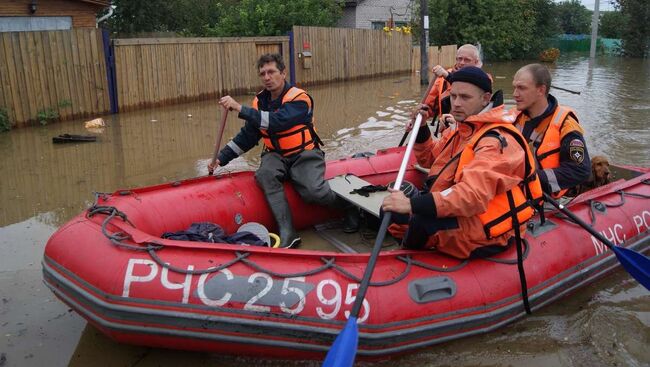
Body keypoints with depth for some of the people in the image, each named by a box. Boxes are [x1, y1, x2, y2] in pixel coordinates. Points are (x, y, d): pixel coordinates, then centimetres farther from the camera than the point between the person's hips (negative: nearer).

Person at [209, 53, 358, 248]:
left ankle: (348, 204, 6)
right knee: (264, 174, -30)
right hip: (276, 156, 5)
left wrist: (240, 108, -35)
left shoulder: (299, 98, -14)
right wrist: (221, 158, 1)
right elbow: (246, 137, 10)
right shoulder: (260, 101, 5)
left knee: (313, 192, -30)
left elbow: (276, 122, -32)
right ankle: (287, 232, -30)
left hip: (304, 155, -4)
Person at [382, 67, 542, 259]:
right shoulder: (461, 130, 11)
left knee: (418, 223, -29)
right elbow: (430, 159, 24)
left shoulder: (498, 140, -22)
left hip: (484, 233, -9)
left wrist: (413, 205, -43)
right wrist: (420, 129, 4)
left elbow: (473, 195, -36)